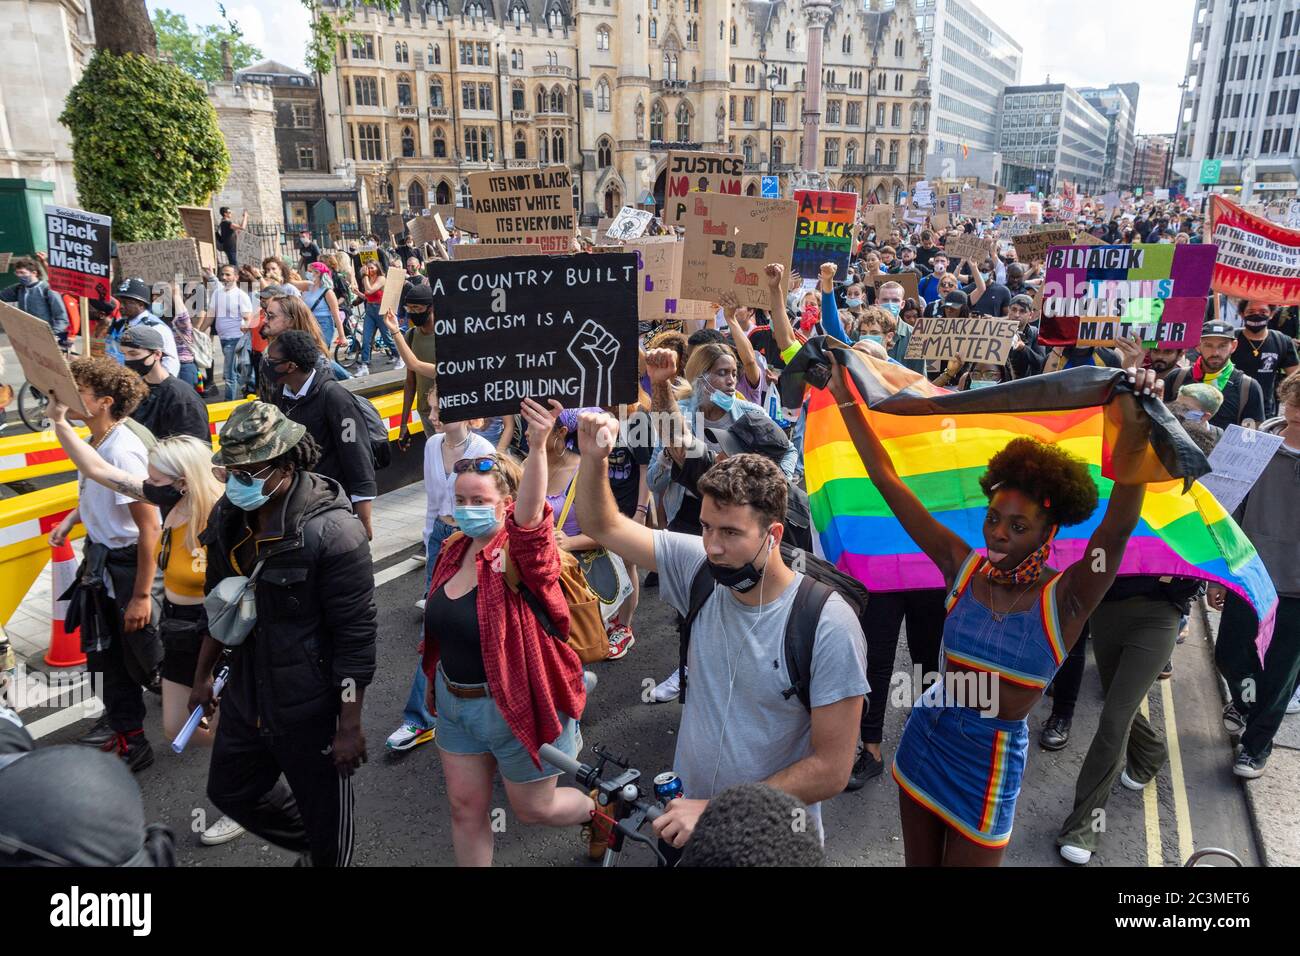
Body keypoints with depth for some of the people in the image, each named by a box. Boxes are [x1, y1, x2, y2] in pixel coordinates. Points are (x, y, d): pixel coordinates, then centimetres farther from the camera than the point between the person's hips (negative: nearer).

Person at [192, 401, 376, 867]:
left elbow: (356, 636, -21)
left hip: (311, 710, -7)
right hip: (246, 697, 8)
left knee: (325, 817, 11)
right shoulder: (228, 517, -1)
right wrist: (203, 675, 20)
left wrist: (349, 726, -19)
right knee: (230, 792, 25)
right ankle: (308, 843, 49)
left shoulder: (333, 531, -24)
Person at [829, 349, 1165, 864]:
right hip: (925, 734, 3)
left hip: (990, 759, -3)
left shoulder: (1062, 600, -17)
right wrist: (845, 398, -13)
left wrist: (1133, 436, -53)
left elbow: (1118, 526, -36)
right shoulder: (963, 567, -9)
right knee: (919, 862, 20)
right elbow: (887, 480, -11)